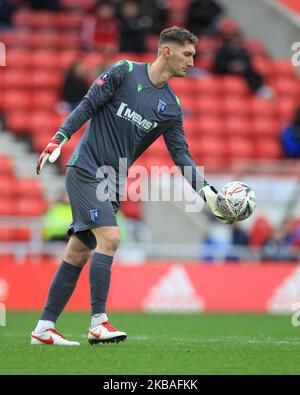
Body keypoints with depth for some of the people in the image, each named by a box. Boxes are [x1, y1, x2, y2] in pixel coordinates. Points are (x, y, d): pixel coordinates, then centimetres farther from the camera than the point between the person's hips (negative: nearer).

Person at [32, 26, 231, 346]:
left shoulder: (171, 106, 8)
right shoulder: (125, 72, -6)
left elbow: (180, 155, 5)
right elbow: (87, 106, -5)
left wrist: (206, 191, -7)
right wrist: (58, 139, -14)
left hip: (112, 183, 6)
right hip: (85, 168, -6)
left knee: (78, 254, 6)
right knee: (109, 236, -20)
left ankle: (44, 329, 10)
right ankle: (98, 323, -18)